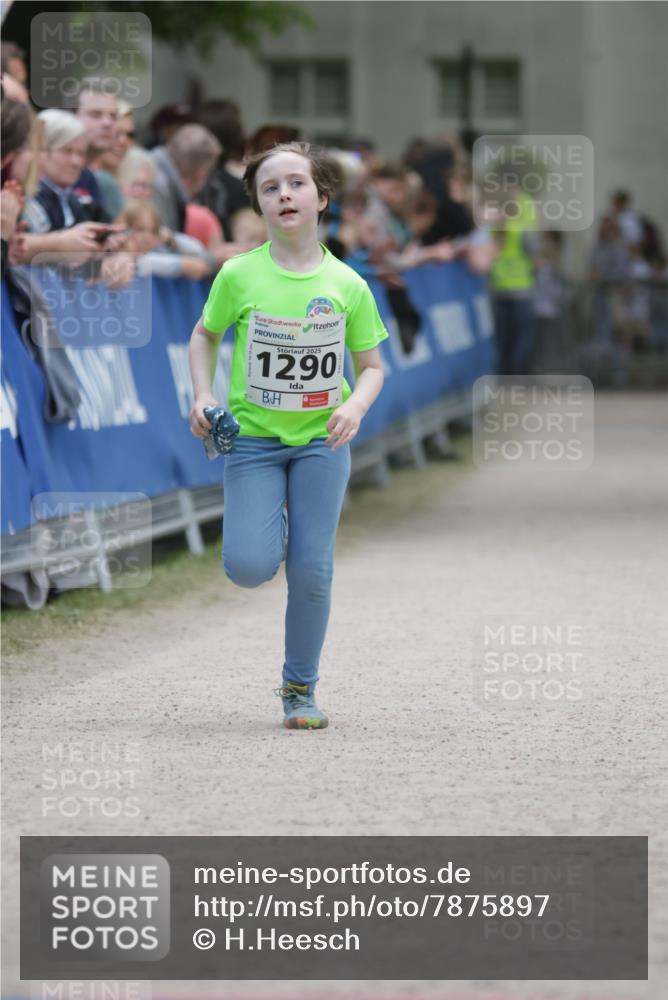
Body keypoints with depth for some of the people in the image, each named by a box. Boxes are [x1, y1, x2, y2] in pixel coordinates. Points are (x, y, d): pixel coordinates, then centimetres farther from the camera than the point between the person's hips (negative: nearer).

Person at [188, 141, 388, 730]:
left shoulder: (347, 285, -5)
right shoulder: (240, 275, -8)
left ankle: (301, 689, 15)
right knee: (248, 567, -14)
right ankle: (270, 528, 24)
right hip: (252, 437, 0)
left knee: (311, 571, -3)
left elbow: (371, 366, 5)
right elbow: (205, 335, 10)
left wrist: (355, 406, -16)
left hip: (321, 439, 1)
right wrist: (203, 397, -5)